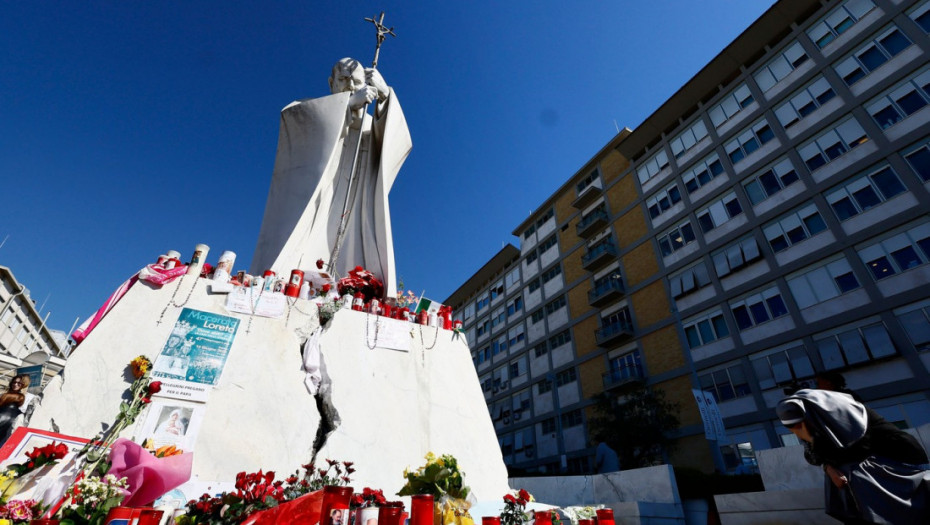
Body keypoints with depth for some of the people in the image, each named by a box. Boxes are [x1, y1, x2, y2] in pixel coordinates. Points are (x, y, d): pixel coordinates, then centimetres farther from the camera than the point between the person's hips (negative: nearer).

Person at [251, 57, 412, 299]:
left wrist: (385, 96, -12)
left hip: (347, 219, 1)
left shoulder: (372, 125, 23)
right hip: (304, 211, -1)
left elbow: (398, 141, 2)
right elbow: (289, 112, -5)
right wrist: (349, 100, -10)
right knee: (283, 277, -18)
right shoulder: (312, 112, 20)